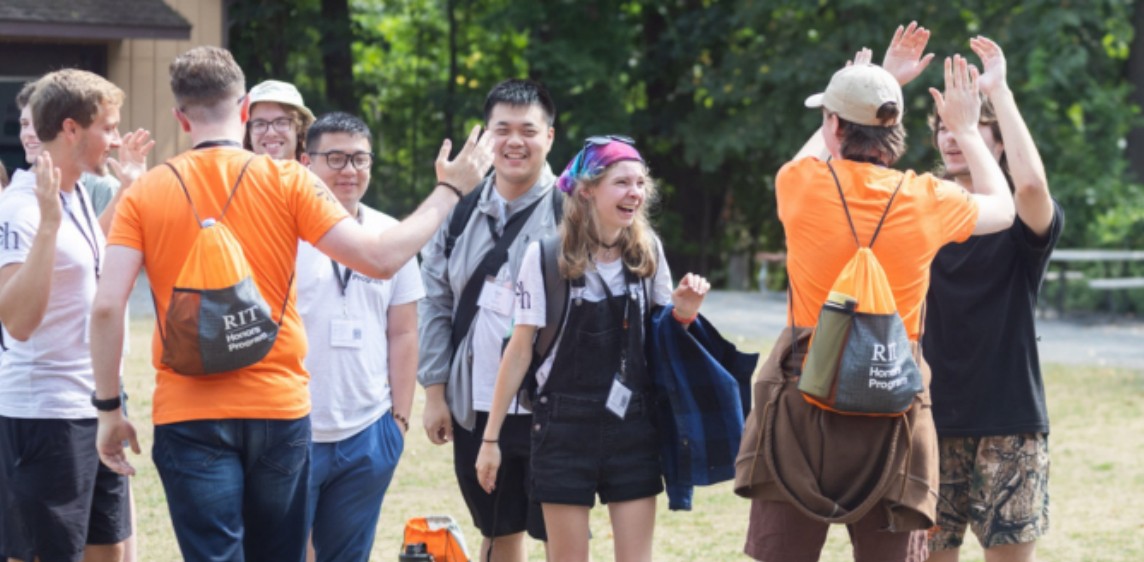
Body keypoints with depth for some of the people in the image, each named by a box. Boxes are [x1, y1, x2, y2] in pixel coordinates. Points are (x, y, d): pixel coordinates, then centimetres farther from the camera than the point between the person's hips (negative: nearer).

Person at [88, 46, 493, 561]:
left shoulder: (144, 194, 0)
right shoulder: (287, 181, -2)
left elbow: (107, 305, -8)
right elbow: (380, 259, -6)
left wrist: (109, 409, 1)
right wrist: (449, 190, 6)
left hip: (187, 415, -1)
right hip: (278, 408, 1)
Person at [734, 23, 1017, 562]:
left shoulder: (802, 185, -4)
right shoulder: (927, 201, -3)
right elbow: (1001, 208, 19)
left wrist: (880, 80, 29)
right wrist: (966, 129, 29)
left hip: (802, 402, 0)